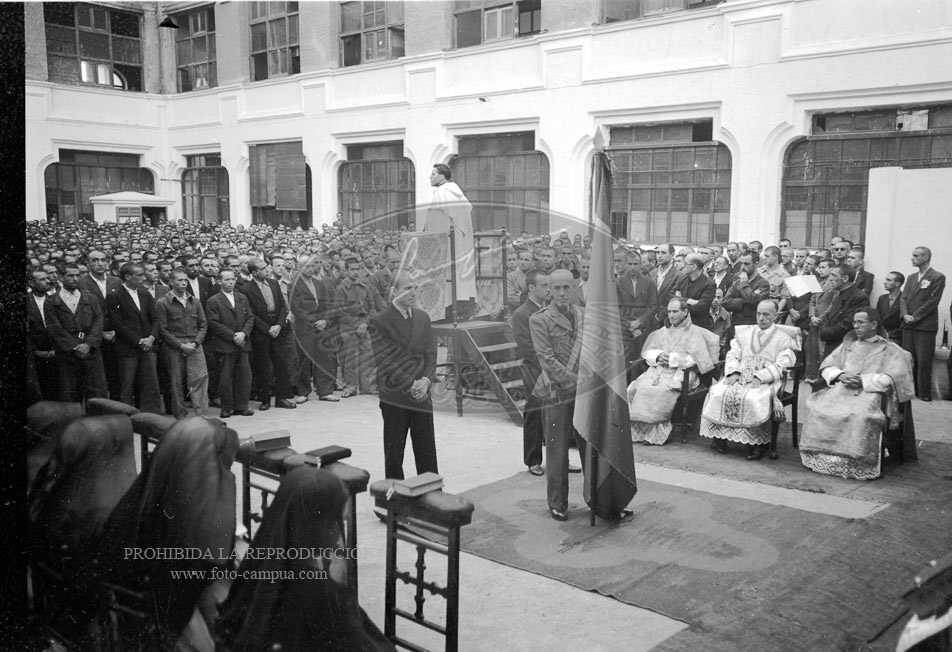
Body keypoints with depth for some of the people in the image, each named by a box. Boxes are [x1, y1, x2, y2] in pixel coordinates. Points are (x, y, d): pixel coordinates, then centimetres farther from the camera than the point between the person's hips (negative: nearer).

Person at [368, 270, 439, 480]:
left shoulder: (422, 318, 9)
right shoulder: (379, 321, -8)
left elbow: (431, 354, 9)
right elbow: (384, 362, -13)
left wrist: (426, 380, -8)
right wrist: (410, 385, -16)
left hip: (421, 395, 4)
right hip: (394, 398, -4)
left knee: (427, 453, 7)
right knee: (394, 453, 5)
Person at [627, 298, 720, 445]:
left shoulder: (696, 333, 7)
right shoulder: (662, 332, 24)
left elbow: (696, 359, -7)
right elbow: (647, 352, 17)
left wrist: (672, 358, -9)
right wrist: (658, 356, -5)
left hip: (680, 373, -5)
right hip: (657, 371, 5)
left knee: (660, 391, -33)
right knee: (635, 388, -21)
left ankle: (656, 433, -24)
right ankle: (639, 430, -15)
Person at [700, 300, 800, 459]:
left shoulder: (783, 338, 9)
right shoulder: (744, 333, 22)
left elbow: (781, 366, -4)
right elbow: (732, 355, 15)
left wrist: (760, 377, -18)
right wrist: (734, 372, -7)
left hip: (766, 381, -4)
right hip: (740, 376, 4)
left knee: (752, 399, -36)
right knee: (718, 393, -25)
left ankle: (758, 444, -22)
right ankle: (720, 438, -14)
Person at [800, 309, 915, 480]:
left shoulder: (889, 350, 8)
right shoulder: (847, 345, 21)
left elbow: (894, 377, -8)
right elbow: (826, 366, 15)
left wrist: (863, 379, -14)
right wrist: (841, 375, -7)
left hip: (871, 393, -4)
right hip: (842, 390, 4)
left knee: (861, 415, -38)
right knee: (817, 406, -25)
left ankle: (857, 464, -26)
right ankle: (819, 458, -18)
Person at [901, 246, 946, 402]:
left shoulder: (938, 277, -3)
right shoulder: (911, 277, 18)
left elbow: (932, 301, -10)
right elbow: (904, 298, 12)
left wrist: (915, 317, -13)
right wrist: (905, 315, -6)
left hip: (925, 326, -6)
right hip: (908, 325, 6)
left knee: (923, 362, -5)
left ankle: (924, 395, 1)